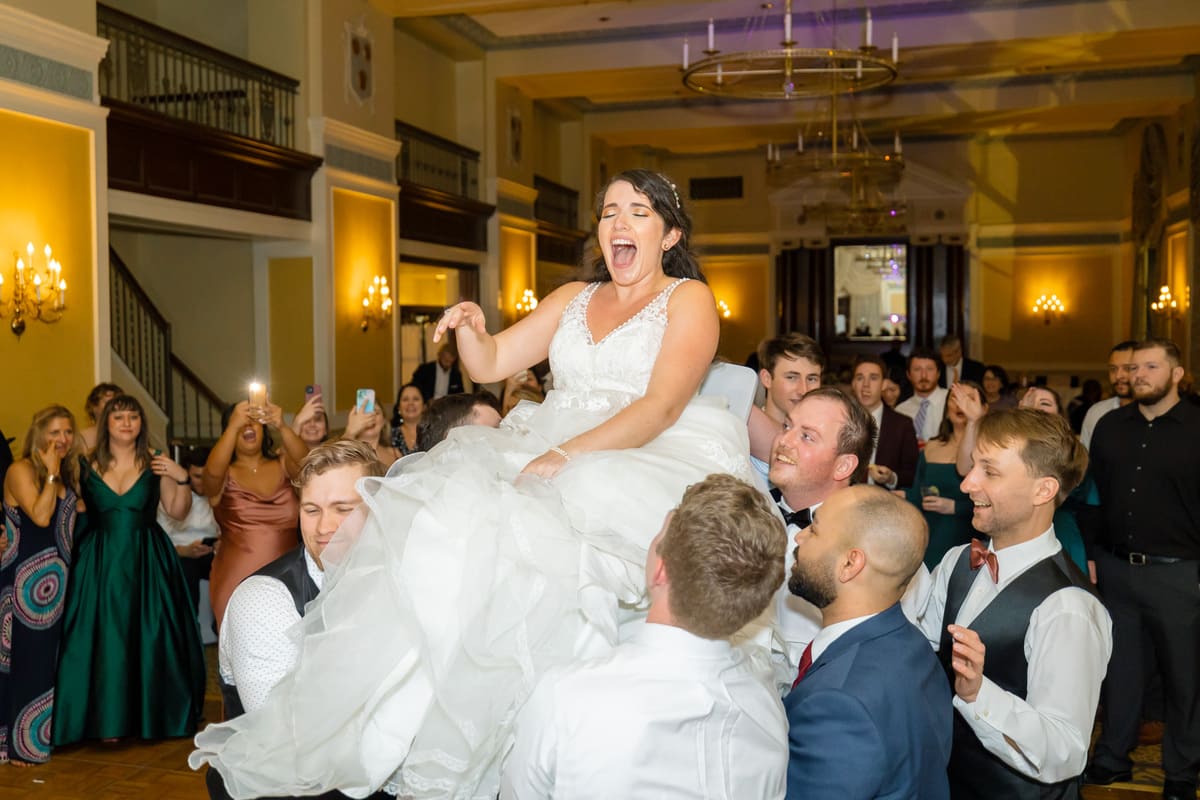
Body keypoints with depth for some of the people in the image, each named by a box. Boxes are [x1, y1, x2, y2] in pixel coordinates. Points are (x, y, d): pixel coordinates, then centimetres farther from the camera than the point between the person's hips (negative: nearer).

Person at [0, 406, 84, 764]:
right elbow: (40, 516, -23)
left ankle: (50, 731, 23)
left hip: (57, 576, 8)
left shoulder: (68, 474, 12)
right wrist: (51, 473, -18)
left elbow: (78, 512, 9)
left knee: (55, 655, 12)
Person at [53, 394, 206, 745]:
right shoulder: (87, 465, 2)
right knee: (104, 640, 1)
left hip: (147, 561, 0)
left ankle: (150, 714, 17)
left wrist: (182, 479, -11)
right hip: (100, 562, 0)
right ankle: (110, 719, 12)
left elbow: (178, 512, 3)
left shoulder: (155, 463, 2)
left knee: (149, 636, 3)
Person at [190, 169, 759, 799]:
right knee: (435, 512, -21)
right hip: (549, 453, 5)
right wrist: (472, 328, -6)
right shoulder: (572, 299, 22)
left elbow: (664, 404, -11)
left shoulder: (689, 299, 5)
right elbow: (489, 365, 18)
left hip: (650, 460, -5)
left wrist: (567, 456, -23)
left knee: (523, 532, -33)